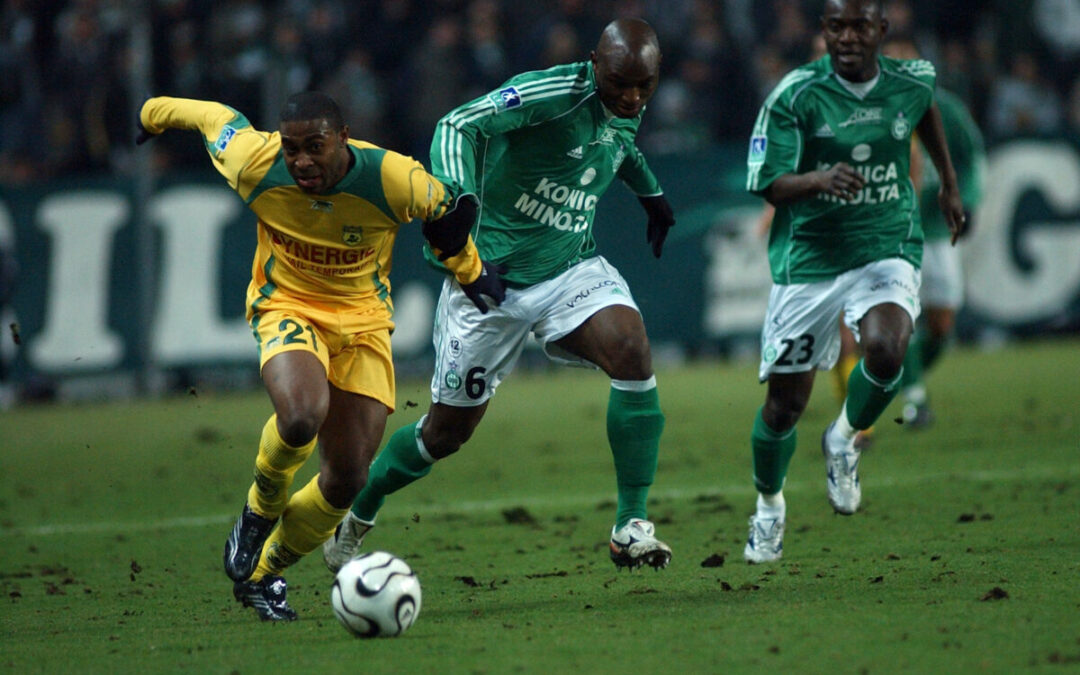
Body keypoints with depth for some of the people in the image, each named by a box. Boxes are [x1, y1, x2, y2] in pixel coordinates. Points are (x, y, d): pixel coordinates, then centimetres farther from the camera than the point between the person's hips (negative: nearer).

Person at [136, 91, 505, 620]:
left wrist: (471, 273, 14)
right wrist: (156, 113, 19)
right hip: (288, 309, -2)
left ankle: (260, 573, 24)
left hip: (363, 319, 2)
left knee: (346, 482, -2)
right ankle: (261, 509, -2)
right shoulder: (254, 165, -21)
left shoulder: (394, 179, -23)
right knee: (301, 417, -34)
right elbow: (215, 116, 0)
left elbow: (442, 211, -1)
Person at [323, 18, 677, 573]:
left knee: (632, 351, -25)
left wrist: (650, 193, 35)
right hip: (492, 276, -5)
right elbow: (458, 126, -37)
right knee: (448, 430, 6)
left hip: (571, 268, 5)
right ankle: (354, 520, 34)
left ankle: (631, 525, -19)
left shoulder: (625, 110, 0)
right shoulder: (553, 92, -24)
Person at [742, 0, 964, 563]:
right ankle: (769, 504, 33)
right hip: (808, 257, -1)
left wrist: (949, 181, 29)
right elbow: (768, 184, -14)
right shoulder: (796, 94, -13)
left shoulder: (911, 81, -2)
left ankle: (845, 439, 3)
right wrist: (818, 180, -34)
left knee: (886, 350, -29)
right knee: (785, 404, 3)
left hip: (887, 248, 1)